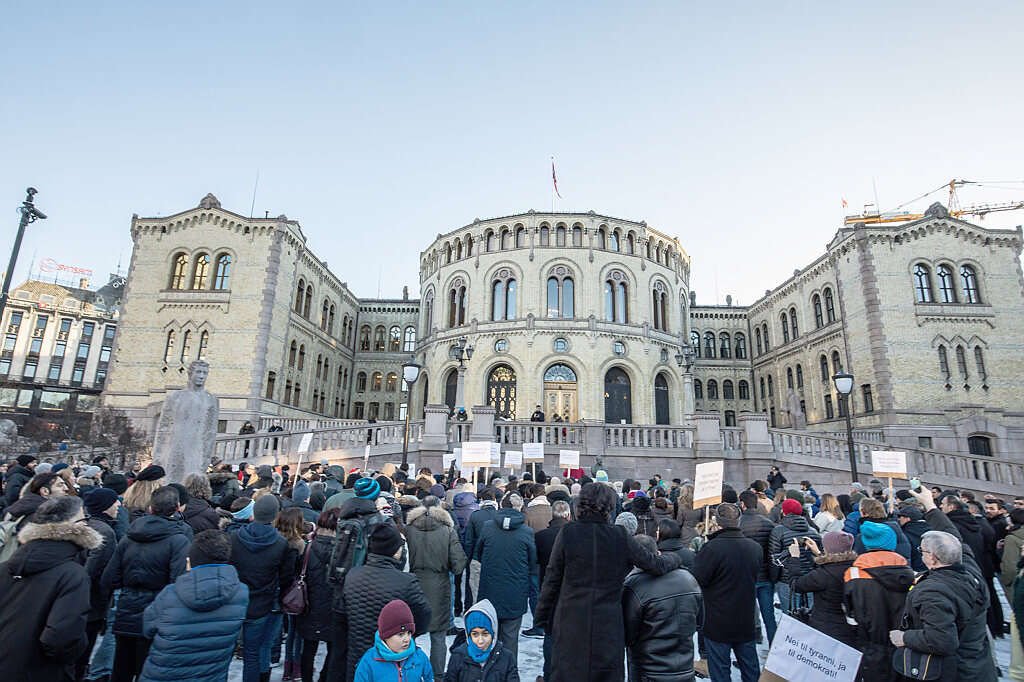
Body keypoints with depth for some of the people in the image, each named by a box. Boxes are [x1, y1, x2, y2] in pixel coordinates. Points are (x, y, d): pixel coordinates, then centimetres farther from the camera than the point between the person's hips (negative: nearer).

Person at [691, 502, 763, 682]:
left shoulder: (712, 548, -24)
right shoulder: (756, 547, -6)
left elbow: (697, 580, -18)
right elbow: (754, 578, 10)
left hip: (718, 623, -5)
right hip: (746, 622, 5)